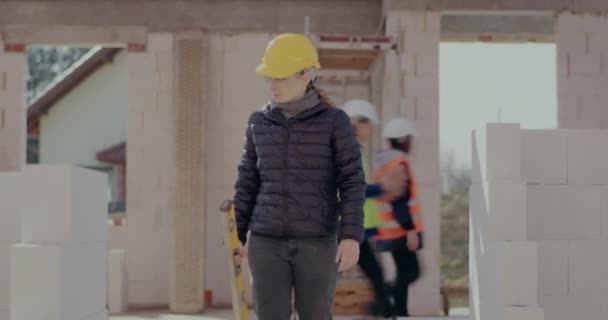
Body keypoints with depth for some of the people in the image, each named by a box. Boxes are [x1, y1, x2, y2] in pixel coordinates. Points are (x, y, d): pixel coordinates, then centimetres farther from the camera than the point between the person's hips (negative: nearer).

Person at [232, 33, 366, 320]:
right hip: (268, 242, 3)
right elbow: (248, 182, 11)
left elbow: (352, 182, -8)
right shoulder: (260, 123, 6)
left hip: (317, 242, -2)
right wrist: (236, 236, 8)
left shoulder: (335, 121, -4)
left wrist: (352, 236, -18)